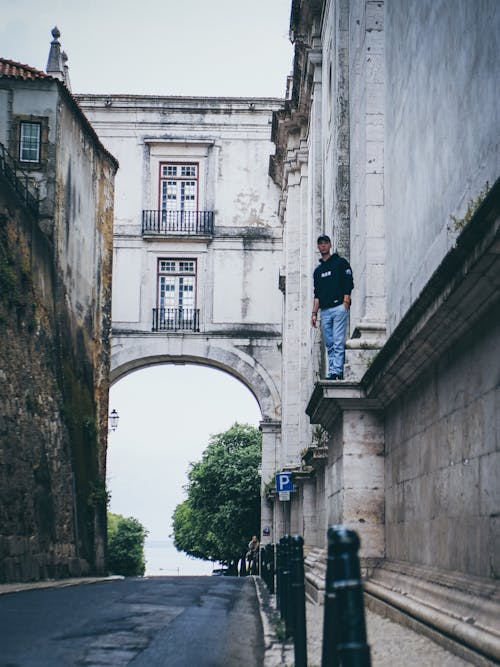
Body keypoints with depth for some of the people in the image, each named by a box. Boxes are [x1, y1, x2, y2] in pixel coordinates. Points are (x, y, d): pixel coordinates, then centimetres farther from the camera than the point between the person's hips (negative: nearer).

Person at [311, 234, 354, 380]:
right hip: (325, 311, 6)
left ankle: (337, 371, -18)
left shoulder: (341, 262, 6)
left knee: (338, 342, -13)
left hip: (339, 308, -6)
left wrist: (345, 303, -13)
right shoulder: (318, 270, 21)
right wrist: (314, 313, 10)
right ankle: (331, 372, 3)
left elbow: (349, 284, -2)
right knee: (329, 345, 4)